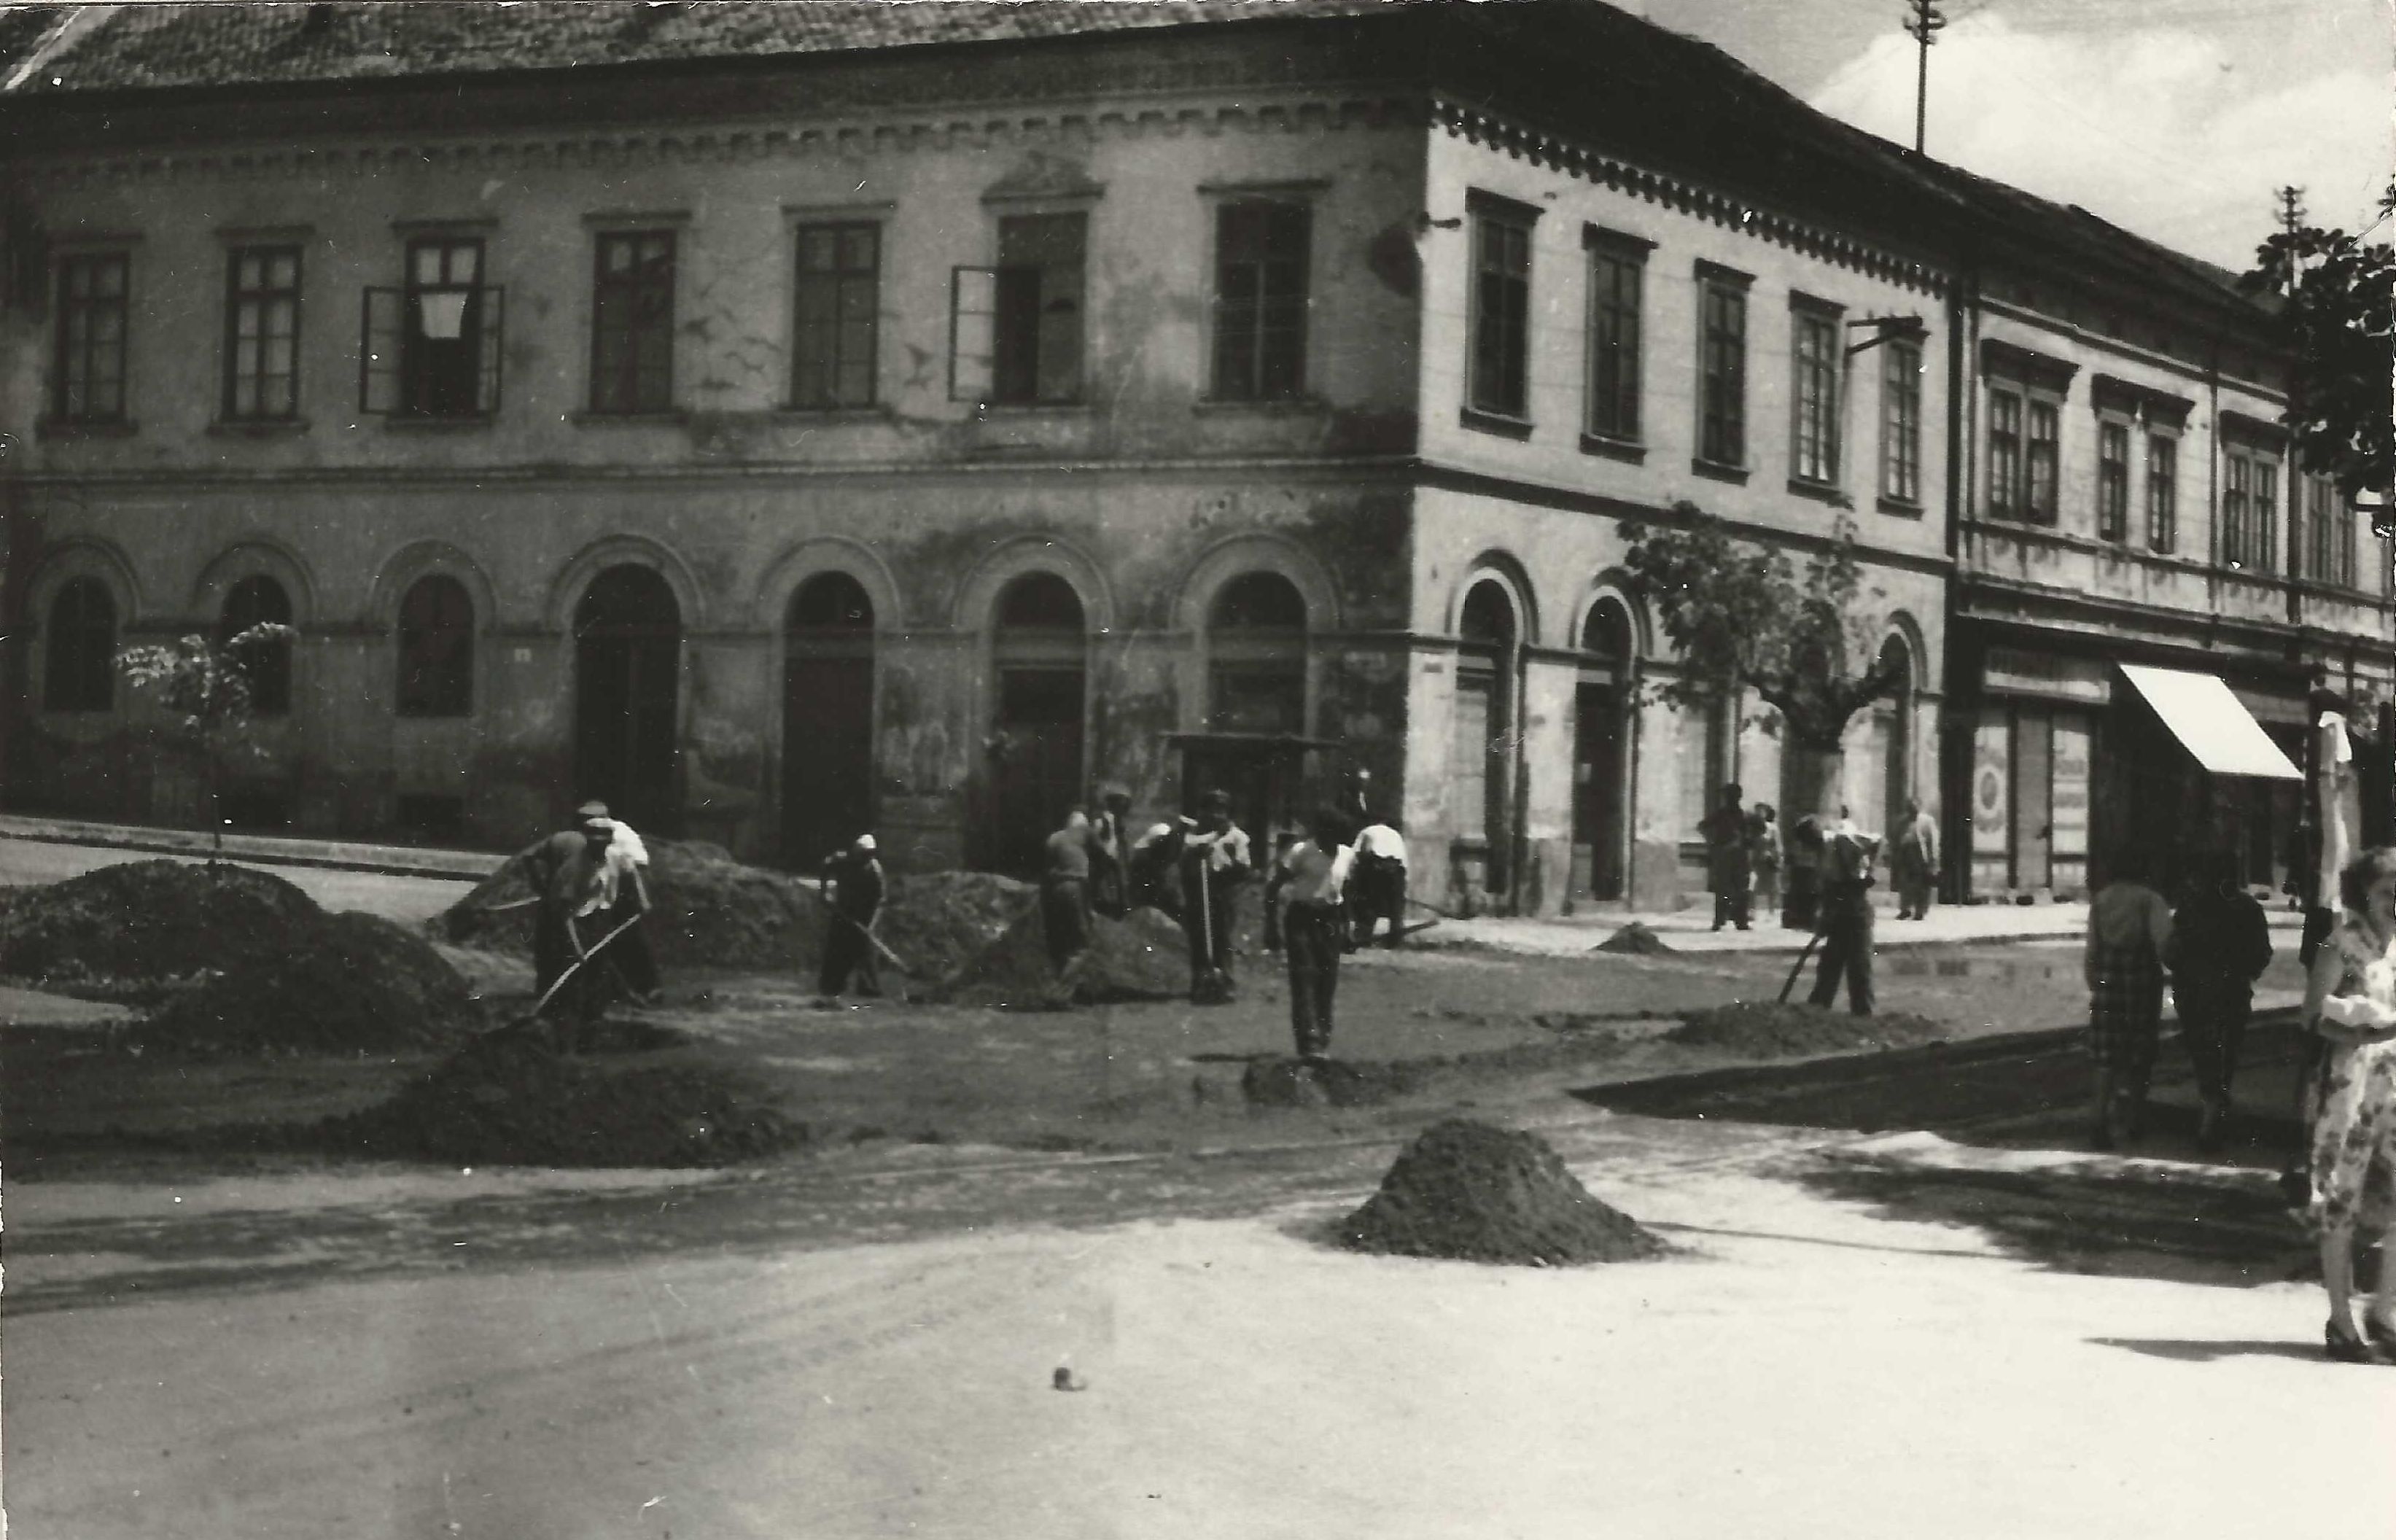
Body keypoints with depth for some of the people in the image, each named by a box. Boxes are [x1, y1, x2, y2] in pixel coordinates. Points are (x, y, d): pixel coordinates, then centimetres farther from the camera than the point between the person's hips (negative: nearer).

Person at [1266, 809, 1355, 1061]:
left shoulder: (1347, 855, 7)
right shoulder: (1301, 852, -10)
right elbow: (1274, 886, -8)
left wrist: (1345, 927, 18)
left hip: (1330, 919, 5)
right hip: (1301, 917, -5)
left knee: (1327, 982, 4)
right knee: (1304, 979, -12)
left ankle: (1322, 1042, 12)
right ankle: (1310, 1043, -18)